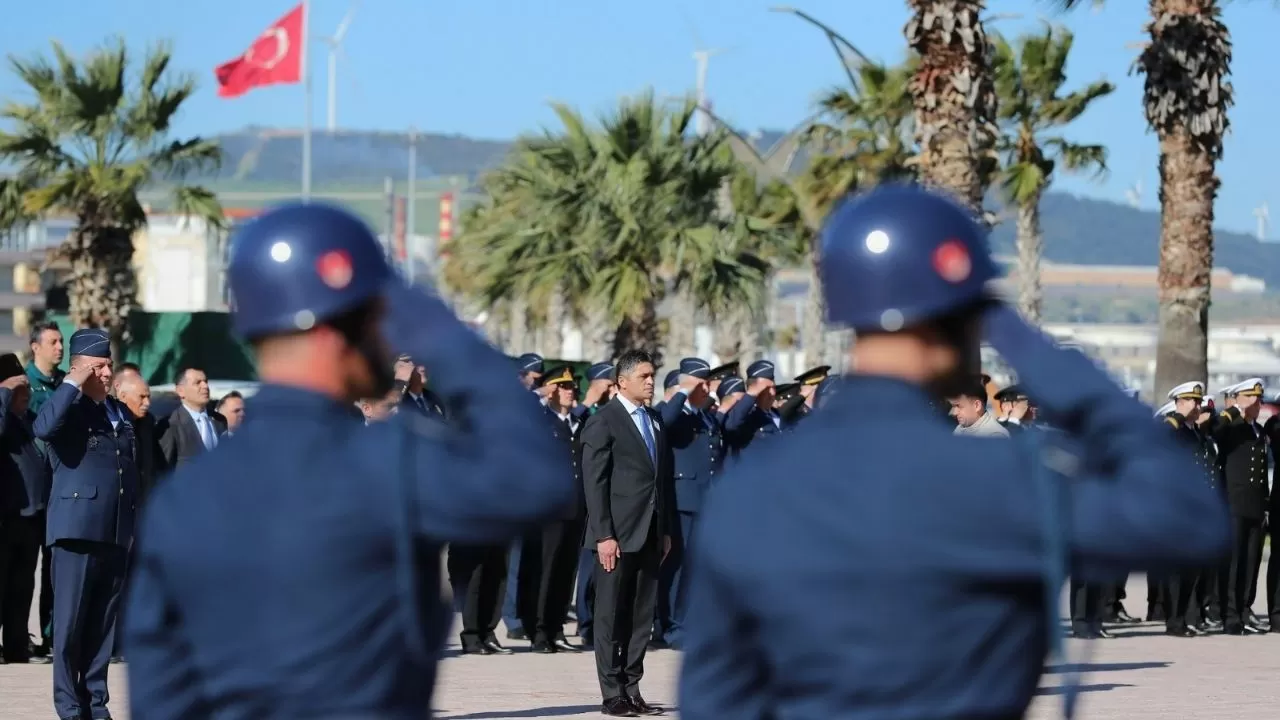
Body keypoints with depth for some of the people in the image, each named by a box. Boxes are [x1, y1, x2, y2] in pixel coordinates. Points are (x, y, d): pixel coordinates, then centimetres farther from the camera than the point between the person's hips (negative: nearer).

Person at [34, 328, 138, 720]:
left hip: (117, 535, 6)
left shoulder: (121, 413, 18)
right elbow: (43, 427, -27)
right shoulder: (69, 409, -3)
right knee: (70, 619, -2)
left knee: (104, 622, 7)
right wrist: (73, 384, -18)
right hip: (77, 527, -6)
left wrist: (136, 523, 18)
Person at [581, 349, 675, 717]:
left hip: (650, 534, 6)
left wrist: (667, 530, 11)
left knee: (642, 616, 7)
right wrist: (603, 535, -16)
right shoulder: (603, 423, -6)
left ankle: (632, 689, 12)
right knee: (611, 615, 0)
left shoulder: (656, 421, 15)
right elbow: (595, 483, -10)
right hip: (619, 534, -6)